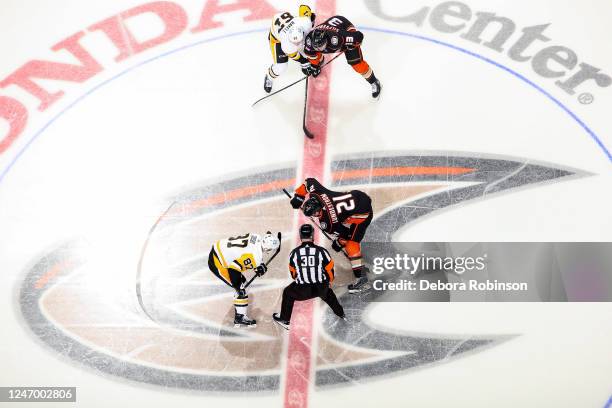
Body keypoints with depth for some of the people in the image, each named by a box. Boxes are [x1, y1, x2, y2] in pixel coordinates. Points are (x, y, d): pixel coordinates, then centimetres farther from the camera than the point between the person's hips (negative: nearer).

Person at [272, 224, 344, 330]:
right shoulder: (322, 251, -12)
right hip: (321, 288, 1)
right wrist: (329, 281, 23)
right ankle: (340, 314, 48)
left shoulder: (294, 253, -7)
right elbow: (329, 270, 0)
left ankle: (284, 320, 36)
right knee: (328, 293, 36)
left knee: (288, 293, 29)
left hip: (302, 290, -1)